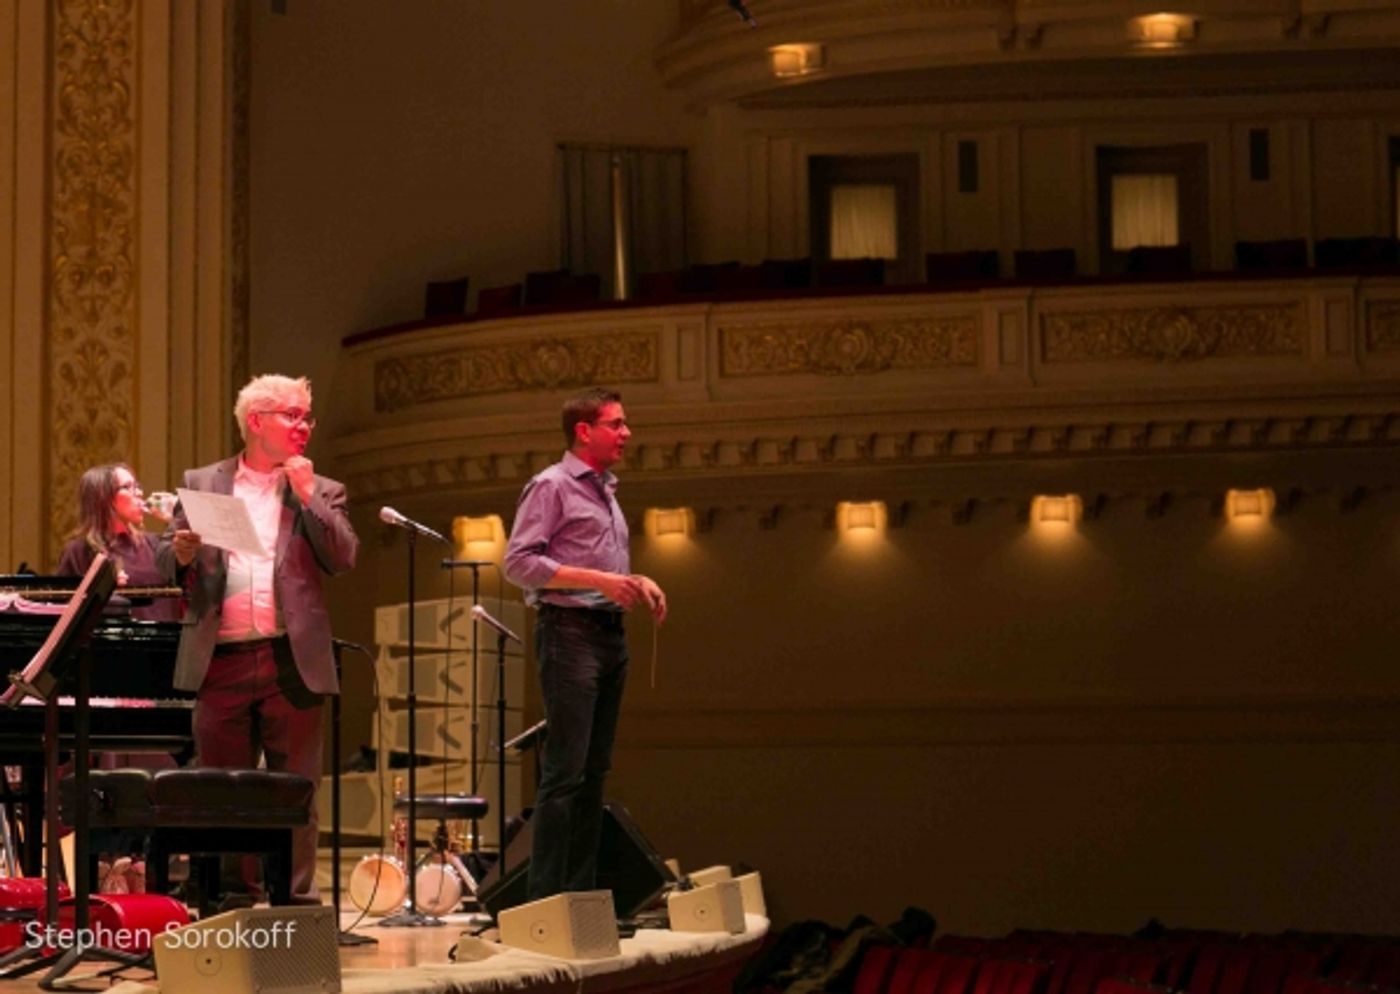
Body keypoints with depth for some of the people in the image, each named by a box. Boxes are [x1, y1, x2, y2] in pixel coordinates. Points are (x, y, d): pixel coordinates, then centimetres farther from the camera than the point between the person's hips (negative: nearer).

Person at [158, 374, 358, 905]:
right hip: (221, 659, 1)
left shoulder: (321, 492, 11)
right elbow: (165, 561, 9)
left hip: (291, 661, 0)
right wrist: (181, 553, -13)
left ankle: (296, 901, 7)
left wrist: (307, 495, -8)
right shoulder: (201, 484, 12)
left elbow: (344, 557, -3)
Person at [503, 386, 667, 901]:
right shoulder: (552, 486, -6)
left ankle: (582, 891, 13)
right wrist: (598, 580, -19)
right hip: (569, 631, -9)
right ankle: (545, 896, -10)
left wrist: (637, 581, 8)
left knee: (594, 770, 9)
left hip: (610, 632, 9)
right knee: (565, 770, -11)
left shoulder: (605, 490, 20)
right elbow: (519, 562, -14)